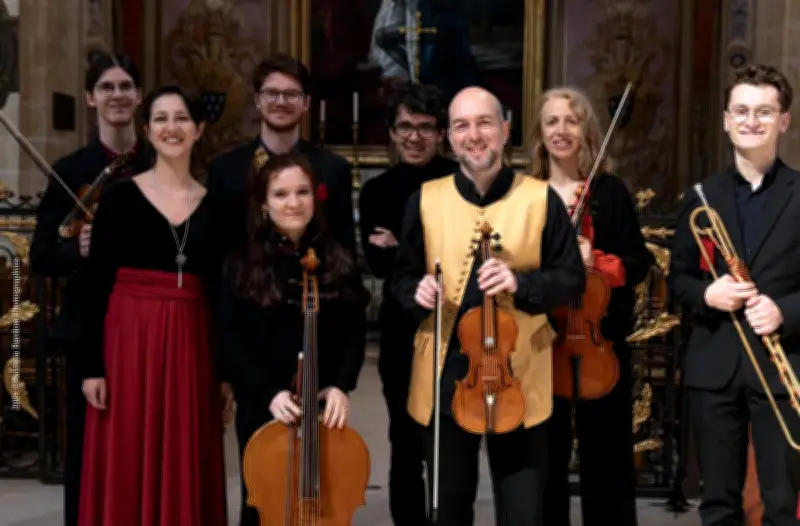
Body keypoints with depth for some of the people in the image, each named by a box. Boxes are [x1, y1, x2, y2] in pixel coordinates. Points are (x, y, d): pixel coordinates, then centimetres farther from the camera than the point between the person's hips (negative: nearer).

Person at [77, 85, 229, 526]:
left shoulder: (213, 205, 7)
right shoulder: (120, 197, -1)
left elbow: (220, 292, 10)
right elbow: (97, 286, -3)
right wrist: (93, 365, -9)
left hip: (191, 348, 3)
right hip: (130, 342, -2)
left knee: (185, 471, 8)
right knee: (126, 470, 2)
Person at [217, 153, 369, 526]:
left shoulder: (338, 261, 3)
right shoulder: (243, 262, -2)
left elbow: (355, 330, 3)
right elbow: (230, 337, -6)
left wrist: (341, 385, -12)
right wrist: (268, 391, -17)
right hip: (262, 407, -1)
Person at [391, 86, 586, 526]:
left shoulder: (540, 199, -2)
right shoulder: (426, 200, 3)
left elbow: (572, 278, -2)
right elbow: (402, 277, 9)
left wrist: (522, 283, -20)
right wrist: (417, 292, -14)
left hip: (518, 375, -2)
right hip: (444, 375, 2)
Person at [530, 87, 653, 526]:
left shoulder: (610, 191, 1)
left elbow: (638, 262, -2)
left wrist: (596, 262, -18)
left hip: (600, 341, -1)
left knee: (605, 456, 6)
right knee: (545, 457, 8)